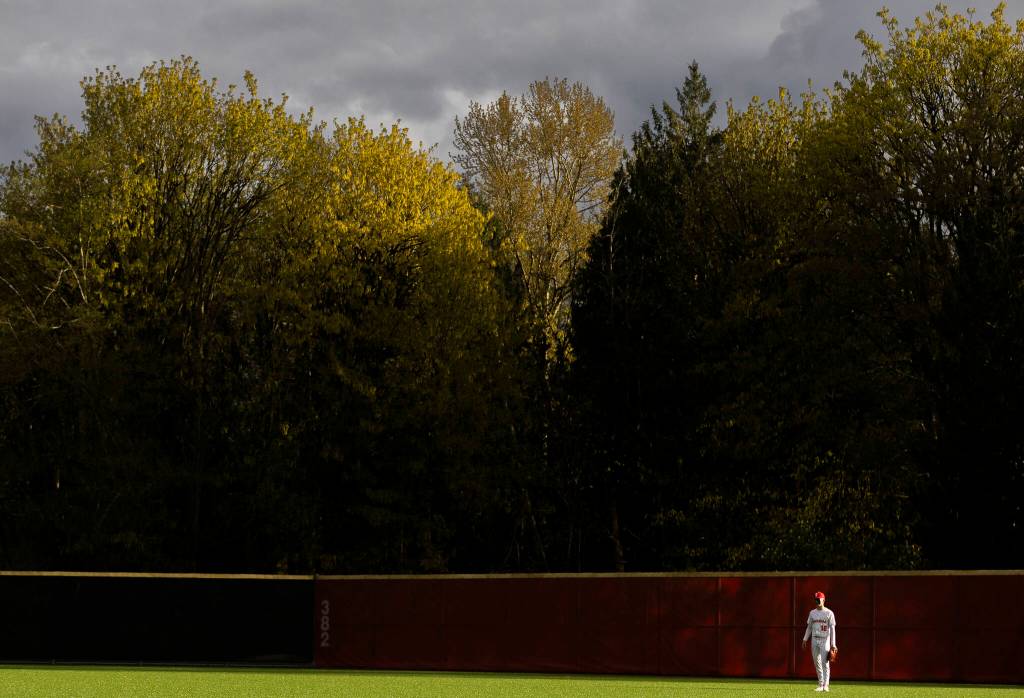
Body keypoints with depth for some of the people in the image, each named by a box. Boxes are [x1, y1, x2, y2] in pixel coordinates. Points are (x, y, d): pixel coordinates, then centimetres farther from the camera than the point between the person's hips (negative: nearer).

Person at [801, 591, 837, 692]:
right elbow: (809, 627, 16)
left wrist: (833, 644, -12)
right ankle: (820, 684, 13)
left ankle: (825, 685, -15)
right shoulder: (812, 613, 10)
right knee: (817, 663, 6)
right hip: (814, 640, 5)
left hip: (825, 640, -5)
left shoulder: (829, 613, -4)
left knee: (824, 663, -12)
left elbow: (832, 629, -6)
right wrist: (805, 639, 7)